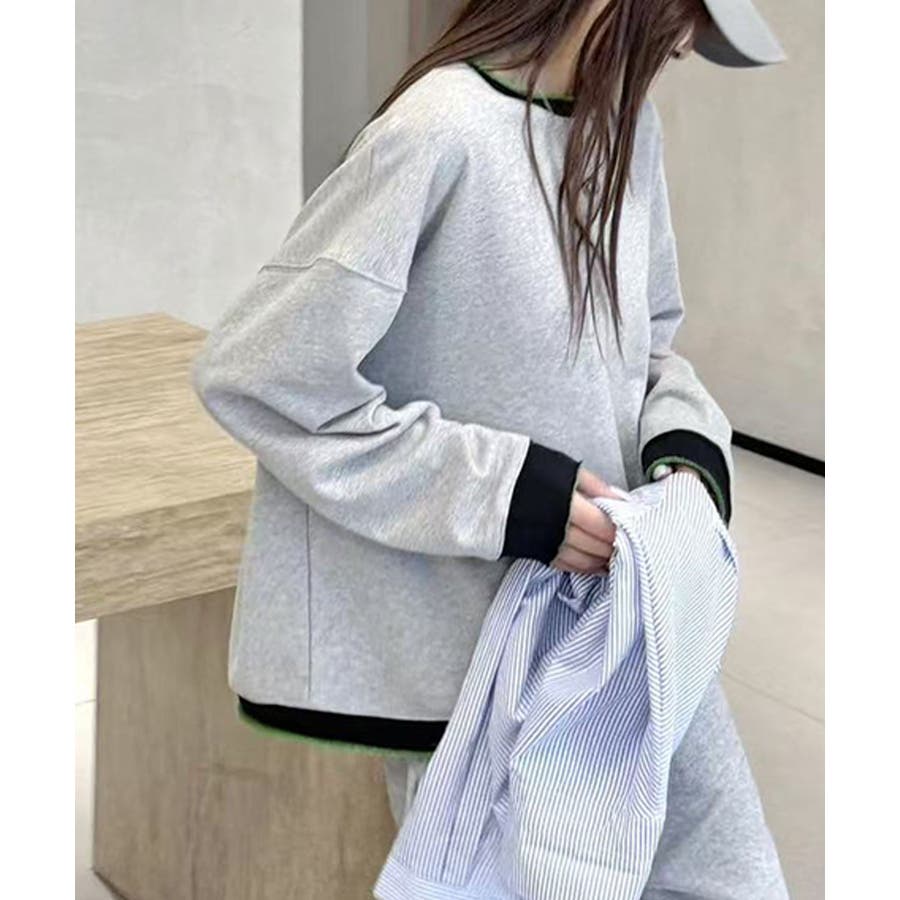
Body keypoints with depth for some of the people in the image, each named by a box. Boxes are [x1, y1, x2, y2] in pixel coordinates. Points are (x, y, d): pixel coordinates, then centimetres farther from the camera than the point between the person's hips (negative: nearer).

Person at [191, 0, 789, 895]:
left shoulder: (626, 123, 3)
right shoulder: (440, 134, -20)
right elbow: (257, 375, -20)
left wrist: (685, 443, -7)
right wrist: (502, 494, -22)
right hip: (476, 646, -7)